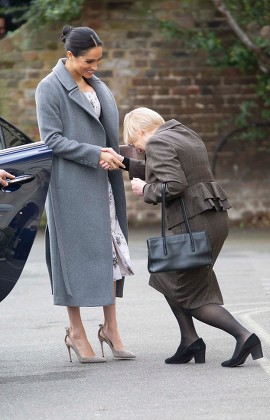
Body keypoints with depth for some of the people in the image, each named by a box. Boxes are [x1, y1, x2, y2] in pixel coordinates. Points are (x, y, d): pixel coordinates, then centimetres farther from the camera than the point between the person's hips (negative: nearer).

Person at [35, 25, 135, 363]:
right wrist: (95, 154, -20)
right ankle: (76, 332, 7)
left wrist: (113, 155, 5)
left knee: (111, 251, 5)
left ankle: (111, 328, 12)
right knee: (75, 253, -2)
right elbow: (52, 139, -14)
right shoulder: (49, 89, -9)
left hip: (100, 181, 7)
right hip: (70, 184, -7)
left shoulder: (96, 85, 13)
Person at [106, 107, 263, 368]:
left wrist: (145, 189, -3)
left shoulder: (157, 143, -9)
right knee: (167, 278, 21)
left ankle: (243, 336, -12)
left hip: (194, 223, -10)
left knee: (190, 297, 1)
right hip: (217, 218, 10)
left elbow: (172, 185, -20)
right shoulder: (186, 135, 20)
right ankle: (190, 341, 17)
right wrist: (125, 163, 28)